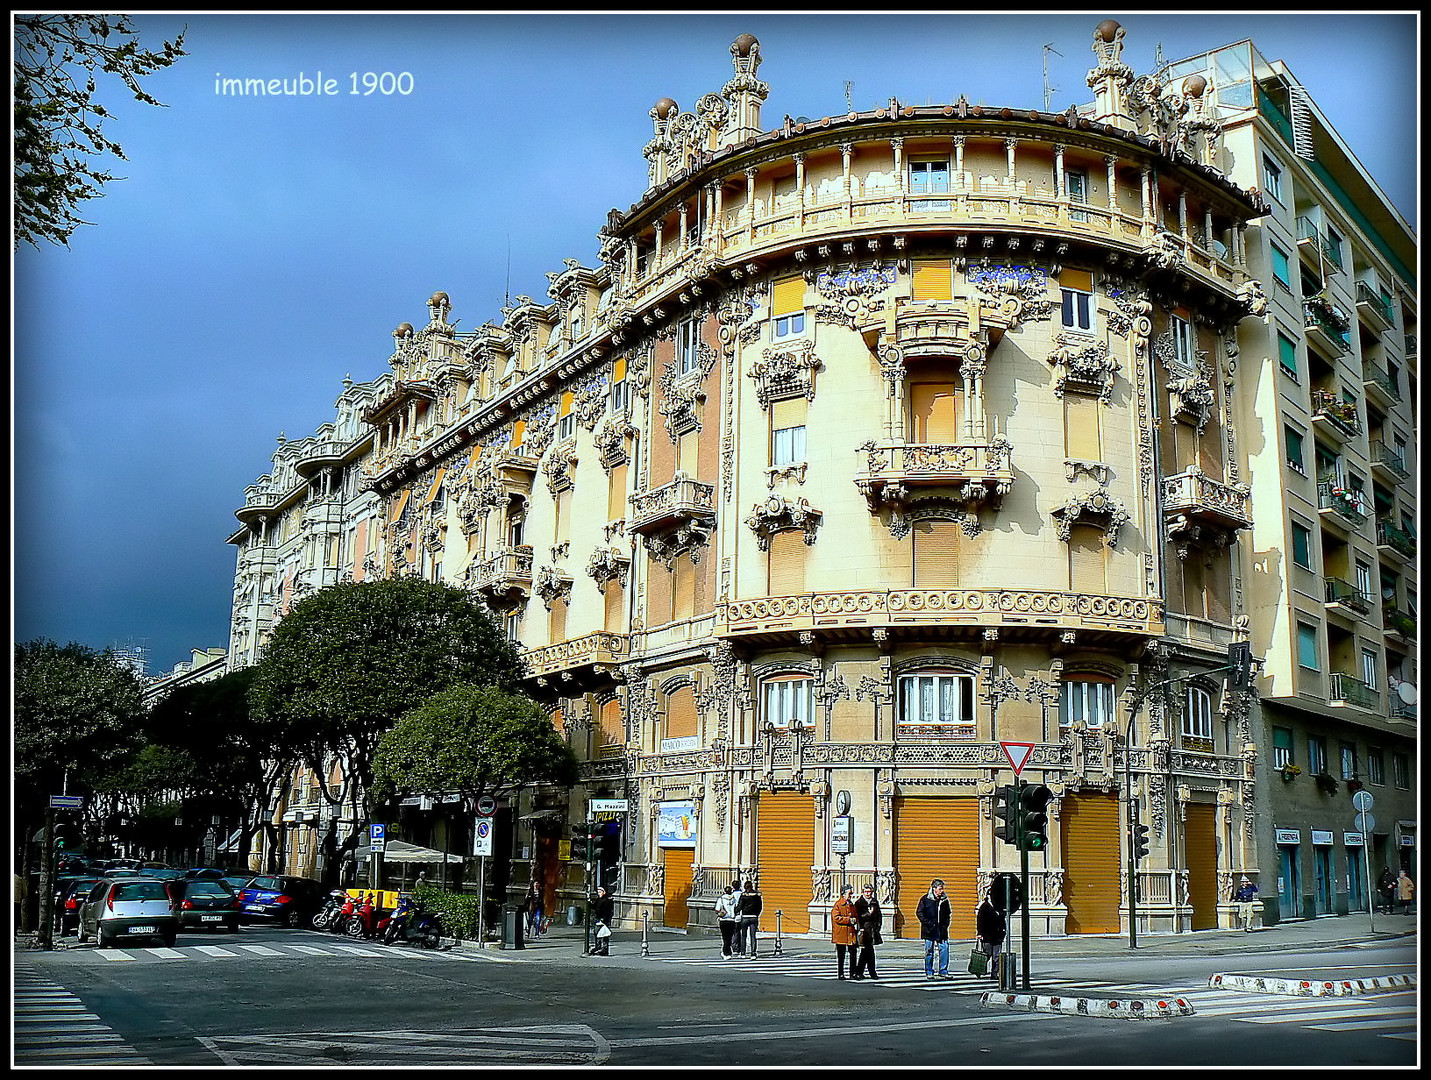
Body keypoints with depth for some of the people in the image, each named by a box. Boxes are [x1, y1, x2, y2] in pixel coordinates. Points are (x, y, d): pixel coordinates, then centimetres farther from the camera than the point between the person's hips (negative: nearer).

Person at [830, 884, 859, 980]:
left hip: (851, 933, 5)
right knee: (840, 956, 1)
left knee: (853, 954, 3)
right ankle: (840, 974, 9)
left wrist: (855, 921, 0)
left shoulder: (852, 905, 16)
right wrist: (849, 920, -18)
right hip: (841, 934, -5)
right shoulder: (838, 904, -4)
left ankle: (852, 973, 10)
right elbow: (836, 917, -14)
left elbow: (856, 917, 23)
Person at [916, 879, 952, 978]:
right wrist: (927, 923, -10)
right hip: (930, 929, -3)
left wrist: (946, 924, 8)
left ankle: (943, 971, 8)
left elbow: (948, 913, 21)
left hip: (942, 929, 3)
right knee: (929, 951, 1)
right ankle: (929, 972, 10)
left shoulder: (945, 899, 10)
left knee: (944, 949, -2)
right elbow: (919, 912, -1)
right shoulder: (925, 899, -2)